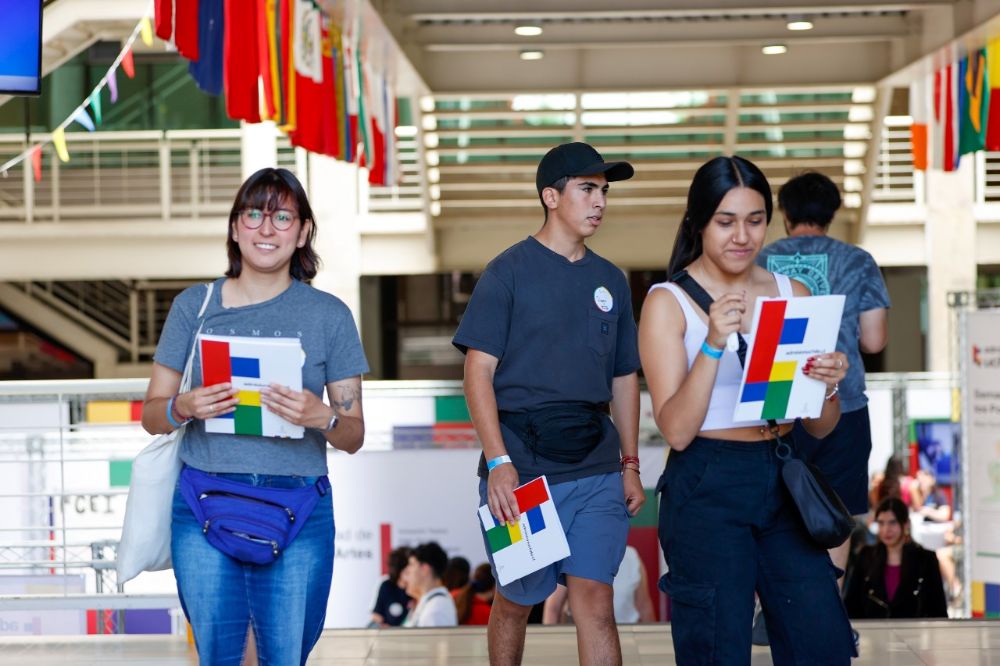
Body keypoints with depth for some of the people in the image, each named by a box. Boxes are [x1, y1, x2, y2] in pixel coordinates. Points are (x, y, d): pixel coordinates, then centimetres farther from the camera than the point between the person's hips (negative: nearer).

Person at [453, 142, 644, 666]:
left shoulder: (610, 281, 13)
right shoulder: (509, 272, -2)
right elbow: (478, 372, -7)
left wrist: (630, 464, 11)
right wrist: (498, 462, -16)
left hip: (597, 470, 3)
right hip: (522, 468, -3)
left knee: (594, 601, -6)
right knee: (516, 600, 9)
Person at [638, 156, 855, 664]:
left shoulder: (793, 294, 6)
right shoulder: (668, 303, -5)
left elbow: (819, 428, 9)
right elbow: (676, 430, -13)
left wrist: (826, 386, -14)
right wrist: (713, 345, -25)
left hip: (783, 481, 4)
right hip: (707, 488, -4)